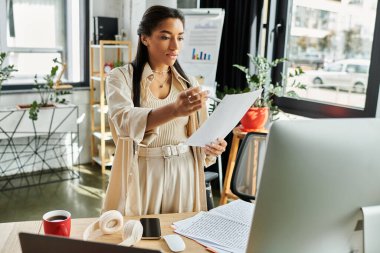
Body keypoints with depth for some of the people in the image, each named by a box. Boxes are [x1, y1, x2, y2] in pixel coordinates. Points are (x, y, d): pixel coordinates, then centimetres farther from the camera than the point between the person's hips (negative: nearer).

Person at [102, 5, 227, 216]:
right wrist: (173, 110, -41)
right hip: (141, 175, -3)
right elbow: (124, 121, -25)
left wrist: (210, 147, -16)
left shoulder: (189, 83, 5)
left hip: (182, 174, 3)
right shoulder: (121, 77, -6)